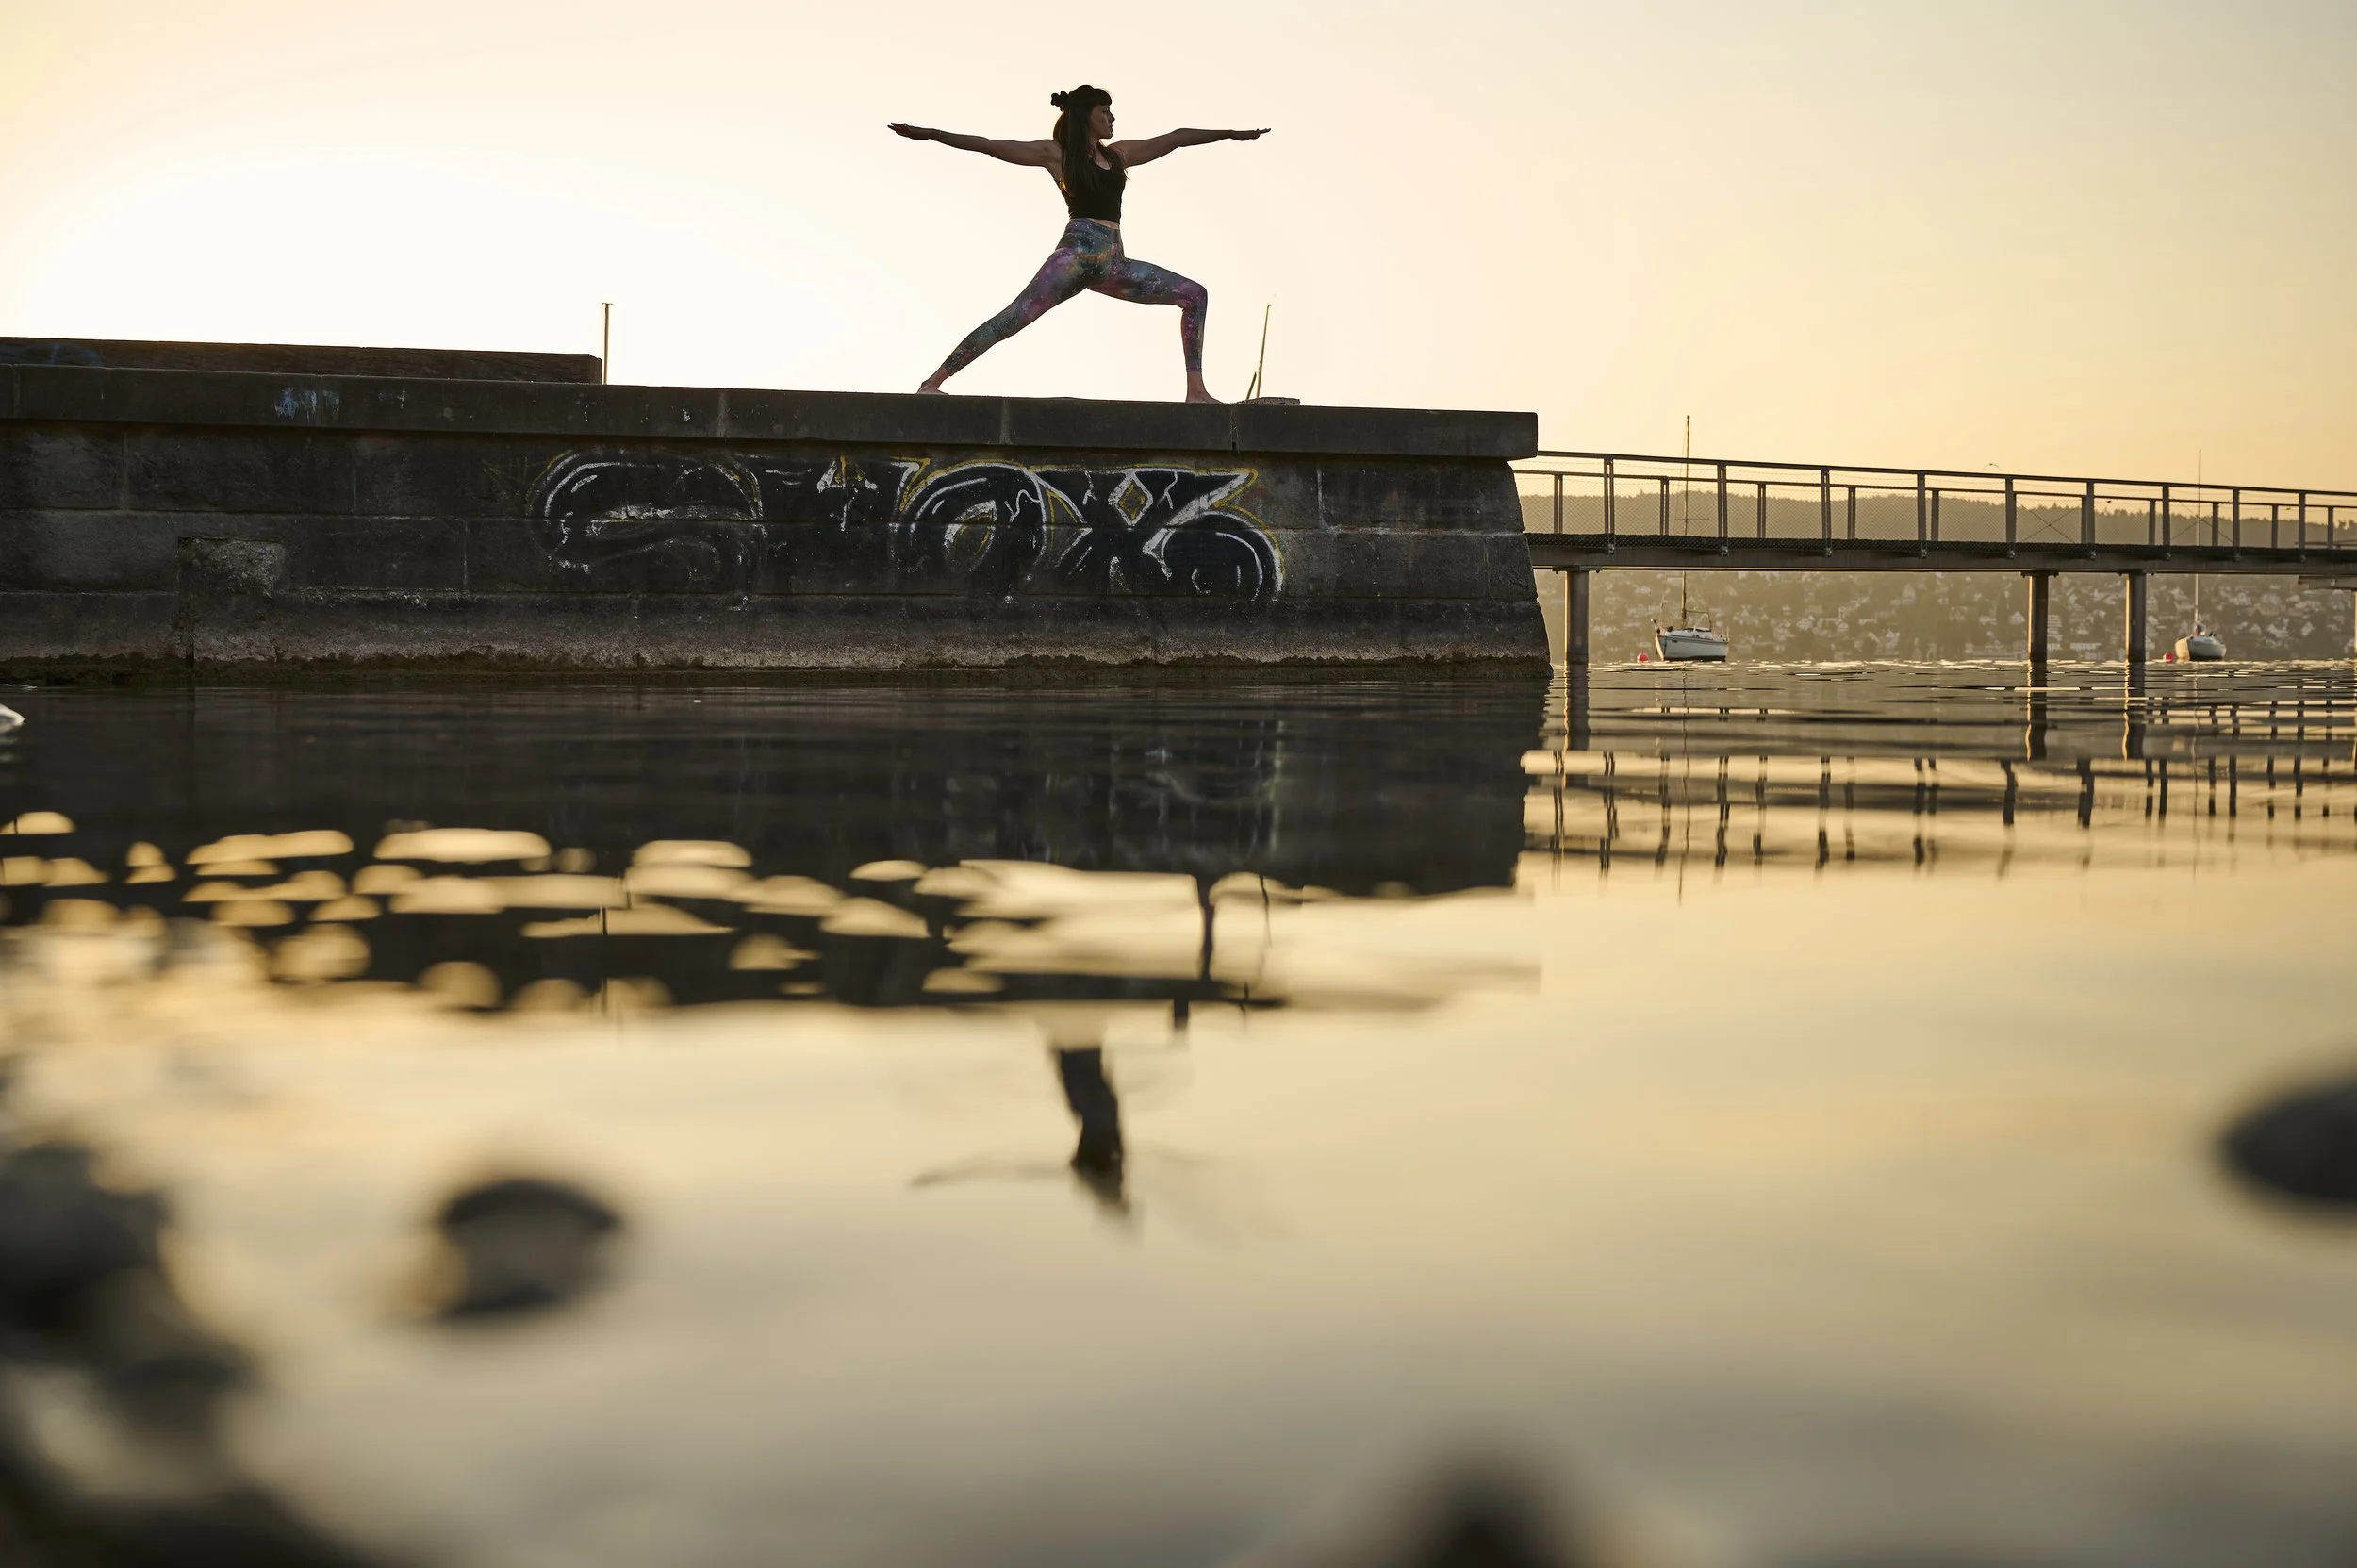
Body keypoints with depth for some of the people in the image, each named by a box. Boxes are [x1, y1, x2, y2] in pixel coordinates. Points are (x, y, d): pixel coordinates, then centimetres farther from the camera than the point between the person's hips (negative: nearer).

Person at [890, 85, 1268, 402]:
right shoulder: (1055, 153, 5)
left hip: (1112, 263, 7)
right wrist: (931, 134, -5)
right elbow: (989, 146, 1)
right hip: (1077, 254, -7)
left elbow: (1175, 139, 28)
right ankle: (932, 382, -20)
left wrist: (1232, 134, 34)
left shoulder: (1118, 154, 21)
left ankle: (1195, 391, -4)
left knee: (1194, 295, 0)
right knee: (1013, 319, -20)